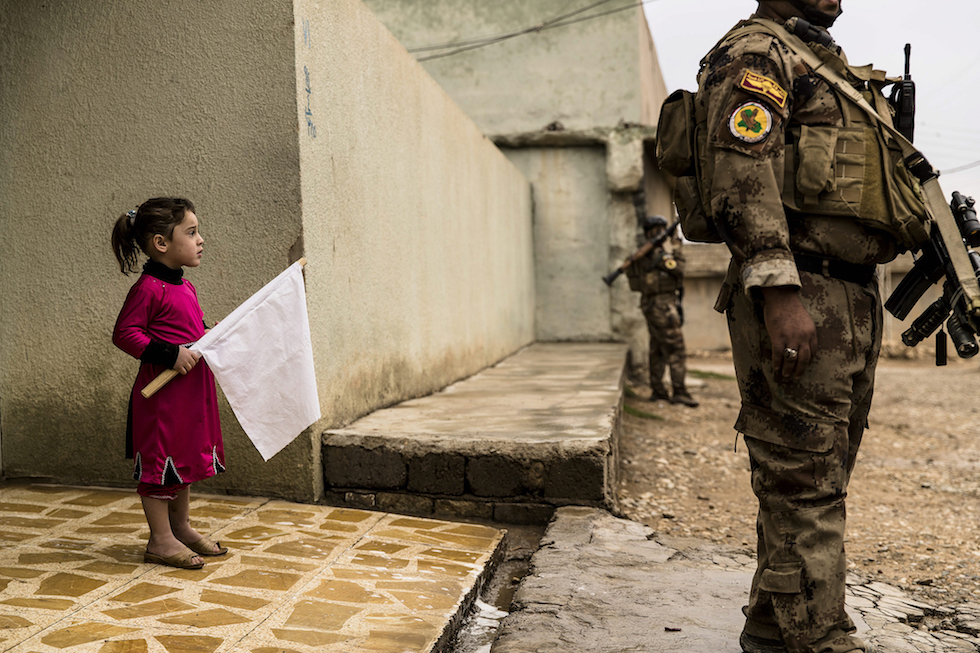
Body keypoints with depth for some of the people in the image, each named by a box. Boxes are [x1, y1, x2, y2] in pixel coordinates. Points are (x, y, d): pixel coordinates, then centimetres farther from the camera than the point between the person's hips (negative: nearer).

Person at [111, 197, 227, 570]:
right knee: (159, 461, 1)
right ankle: (160, 541, 11)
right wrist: (170, 353, -25)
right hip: (162, 390, -10)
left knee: (185, 457, 18)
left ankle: (181, 528, 32)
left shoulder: (184, 286, 12)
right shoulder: (149, 288, -16)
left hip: (191, 389, 10)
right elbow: (124, 333, -19)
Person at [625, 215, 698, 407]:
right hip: (662, 304, -10)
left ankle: (657, 391, 13)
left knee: (658, 350, 11)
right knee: (675, 348, -11)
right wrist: (677, 248, -1)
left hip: (651, 304, 10)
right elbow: (678, 269, -13)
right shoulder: (657, 252, -12)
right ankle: (680, 392, -13)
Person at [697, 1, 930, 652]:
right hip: (797, 298, -10)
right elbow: (743, 177, -18)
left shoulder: (835, 65, 27)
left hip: (856, 299, 10)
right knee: (805, 484, -6)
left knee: (821, 481, 13)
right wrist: (779, 292, -27)